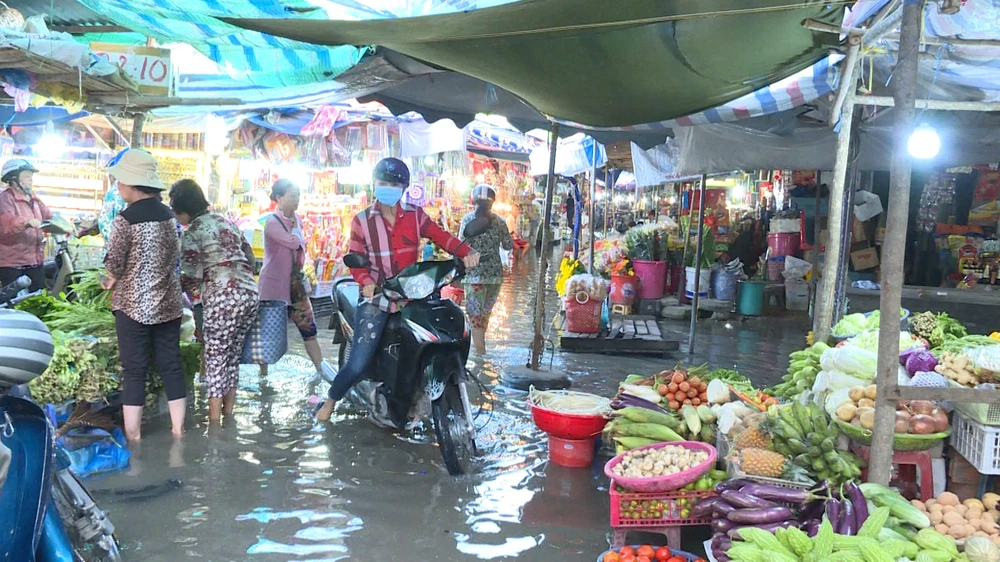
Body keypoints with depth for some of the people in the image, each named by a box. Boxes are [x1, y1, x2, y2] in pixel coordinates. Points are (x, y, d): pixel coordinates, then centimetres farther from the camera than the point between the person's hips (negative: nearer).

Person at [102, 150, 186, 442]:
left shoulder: (125, 219, -15)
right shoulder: (168, 214, 4)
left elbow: (114, 265, -11)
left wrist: (111, 280, 10)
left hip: (134, 303, -5)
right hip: (168, 302, 5)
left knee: (134, 370, 3)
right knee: (171, 365, 11)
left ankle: (133, 434, 9)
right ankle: (178, 429, 17)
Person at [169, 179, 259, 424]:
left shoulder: (192, 233, -4)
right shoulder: (227, 222, 18)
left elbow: (192, 278, -9)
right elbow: (251, 261, 19)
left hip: (223, 298, -7)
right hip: (250, 293, 7)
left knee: (215, 359, 2)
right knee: (232, 357, 15)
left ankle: (214, 420, 3)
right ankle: (228, 413, 21)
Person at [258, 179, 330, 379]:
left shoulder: (296, 219, 9)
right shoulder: (272, 222, -14)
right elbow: (294, 242, -27)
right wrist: (294, 226, -9)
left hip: (295, 282, 7)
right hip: (274, 284, -6)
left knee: (308, 327, 4)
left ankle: (321, 370, 7)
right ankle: (263, 374, 16)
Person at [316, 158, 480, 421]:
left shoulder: (415, 216, 5)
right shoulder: (362, 220, 0)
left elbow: (441, 236, -3)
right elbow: (355, 258, -2)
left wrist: (466, 253, -20)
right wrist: (366, 282, -21)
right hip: (375, 298, -3)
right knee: (358, 364, -9)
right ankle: (331, 401, 17)